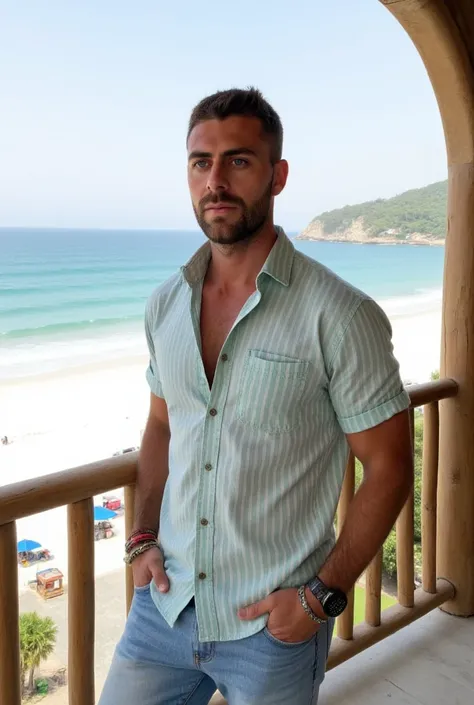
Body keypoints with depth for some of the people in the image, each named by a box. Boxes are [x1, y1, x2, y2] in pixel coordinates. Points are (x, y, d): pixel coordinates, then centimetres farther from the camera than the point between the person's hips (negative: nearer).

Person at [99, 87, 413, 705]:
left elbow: (388, 468, -10)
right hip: (165, 603, 5)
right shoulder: (165, 305, 1)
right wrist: (143, 537, 3)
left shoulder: (340, 317, -16)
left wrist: (323, 596, -14)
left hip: (274, 624, -4)